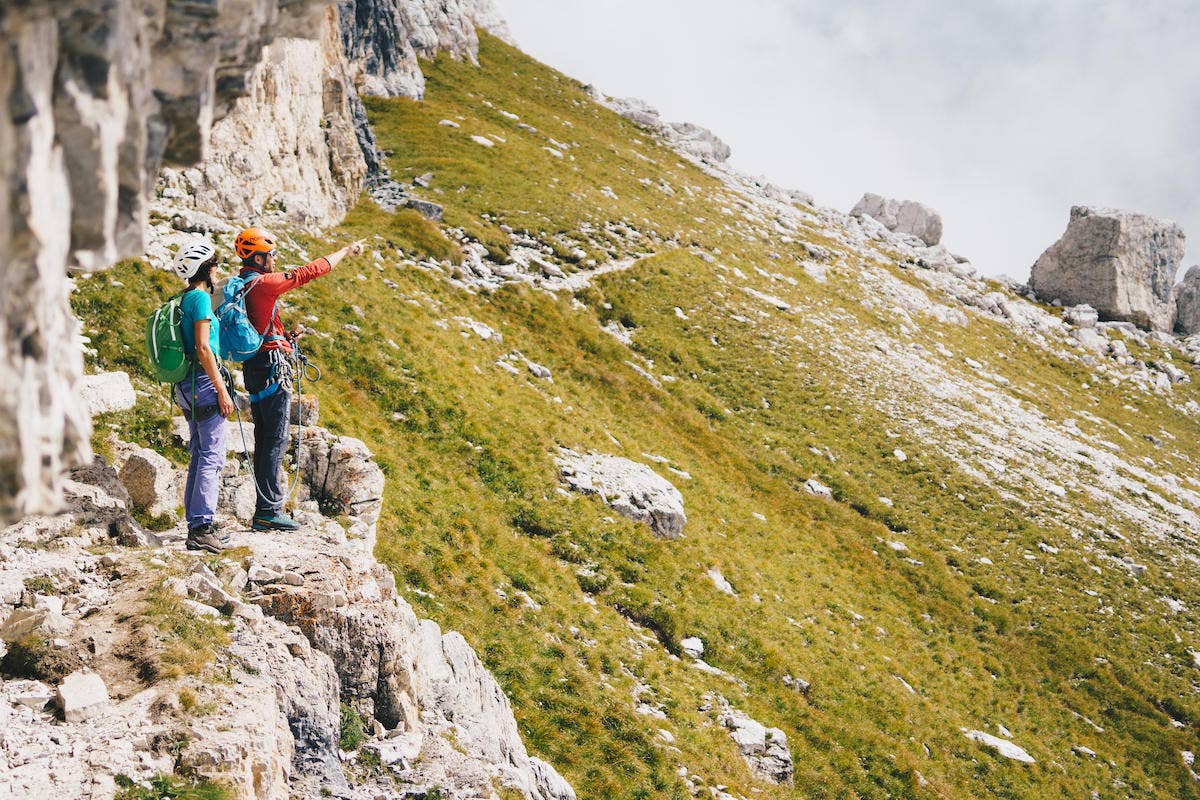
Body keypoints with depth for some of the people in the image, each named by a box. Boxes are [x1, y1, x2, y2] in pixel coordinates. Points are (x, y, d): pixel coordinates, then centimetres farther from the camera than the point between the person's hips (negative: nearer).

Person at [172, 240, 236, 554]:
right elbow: (202, 348, -19)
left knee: (199, 454, 14)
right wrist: (222, 390, -18)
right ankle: (202, 527, -12)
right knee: (213, 456, -8)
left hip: (186, 386, 10)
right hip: (204, 380, -10)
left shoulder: (183, 299, 16)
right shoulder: (201, 298, -13)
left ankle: (195, 524, 17)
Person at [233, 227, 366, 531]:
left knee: (264, 441, 11)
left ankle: (264, 512, 14)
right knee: (275, 440, -7)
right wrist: (345, 252, 1)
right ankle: (270, 510, -8)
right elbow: (309, 272, -8)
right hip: (272, 368, -10)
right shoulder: (263, 283, -13)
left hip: (254, 368, 10)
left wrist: (286, 336, 16)